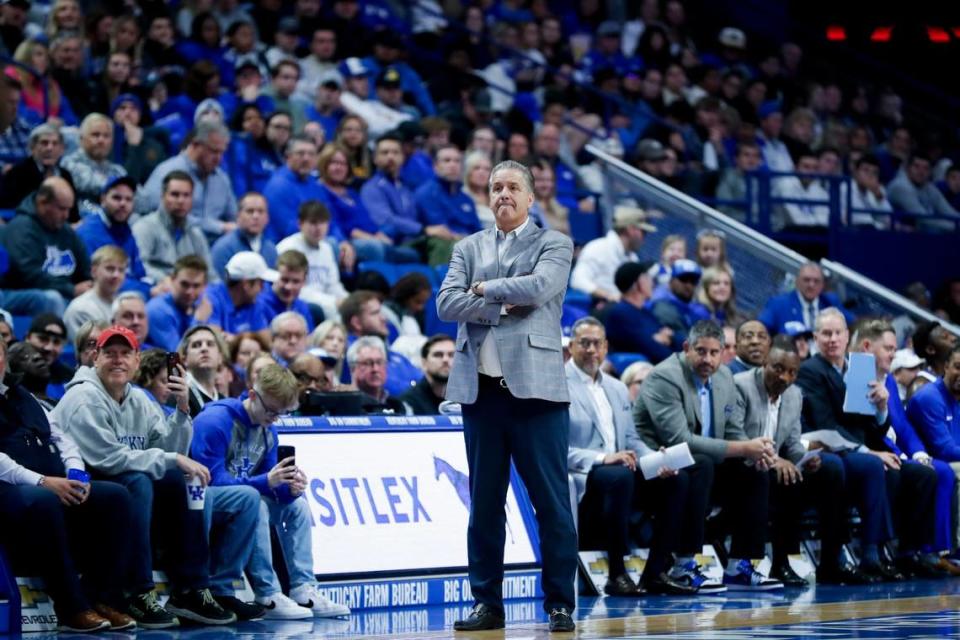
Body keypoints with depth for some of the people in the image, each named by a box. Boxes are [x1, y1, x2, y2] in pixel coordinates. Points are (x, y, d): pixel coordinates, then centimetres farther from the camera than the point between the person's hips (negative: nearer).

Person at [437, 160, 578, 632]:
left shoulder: (554, 244, 6)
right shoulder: (467, 248, 15)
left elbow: (539, 287, -13)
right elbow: (446, 304, 1)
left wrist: (484, 288, -2)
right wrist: (504, 305, -9)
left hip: (535, 386, -3)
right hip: (479, 389, 3)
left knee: (551, 502, -2)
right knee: (484, 503, 7)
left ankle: (560, 604, 4)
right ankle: (487, 603, 13)